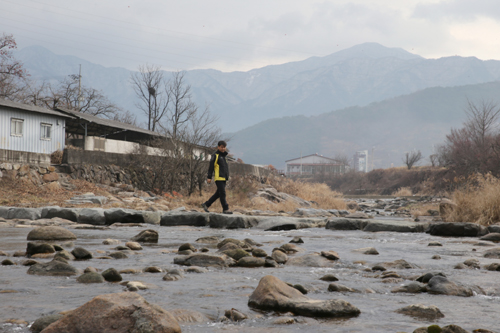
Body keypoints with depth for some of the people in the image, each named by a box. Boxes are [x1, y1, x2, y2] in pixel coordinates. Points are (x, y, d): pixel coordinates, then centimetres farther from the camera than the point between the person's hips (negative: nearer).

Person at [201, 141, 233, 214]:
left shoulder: (223, 155, 20)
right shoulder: (215, 155, -6)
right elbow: (211, 166, -10)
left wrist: (227, 176, 23)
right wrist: (209, 177, -14)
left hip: (224, 178, 9)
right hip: (218, 178, -9)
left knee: (218, 194, 10)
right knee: (222, 193, -9)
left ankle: (206, 205, 18)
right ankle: (225, 209, -7)